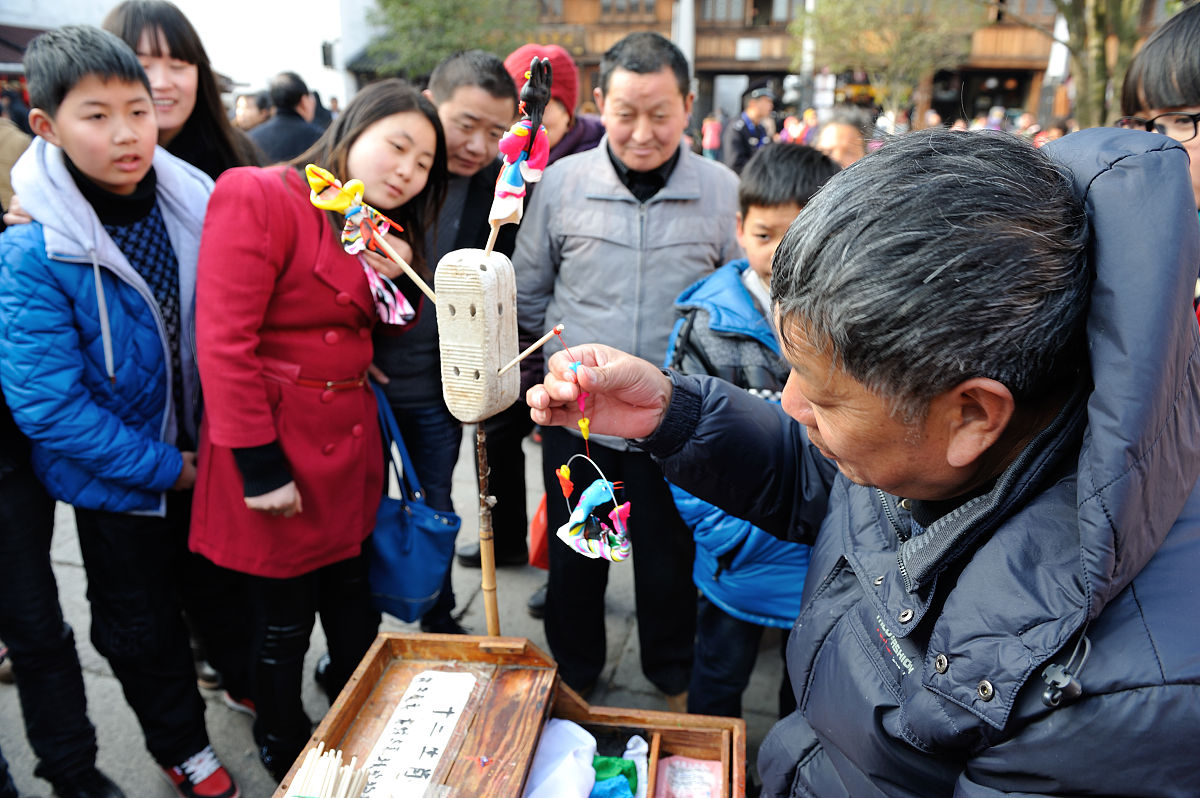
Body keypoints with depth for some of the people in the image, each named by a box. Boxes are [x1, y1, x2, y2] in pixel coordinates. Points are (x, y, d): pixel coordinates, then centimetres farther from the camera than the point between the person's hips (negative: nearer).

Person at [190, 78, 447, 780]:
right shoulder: (261, 198, -13)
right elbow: (225, 341, -19)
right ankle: (287, 758, 36)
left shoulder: (385, 232, 12)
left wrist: (400, 276, -3)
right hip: (277, 442, -7)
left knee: (354, 606, 20)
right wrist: (260, 466, -20)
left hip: (351, 442, 7)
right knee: (284, 622, 10)